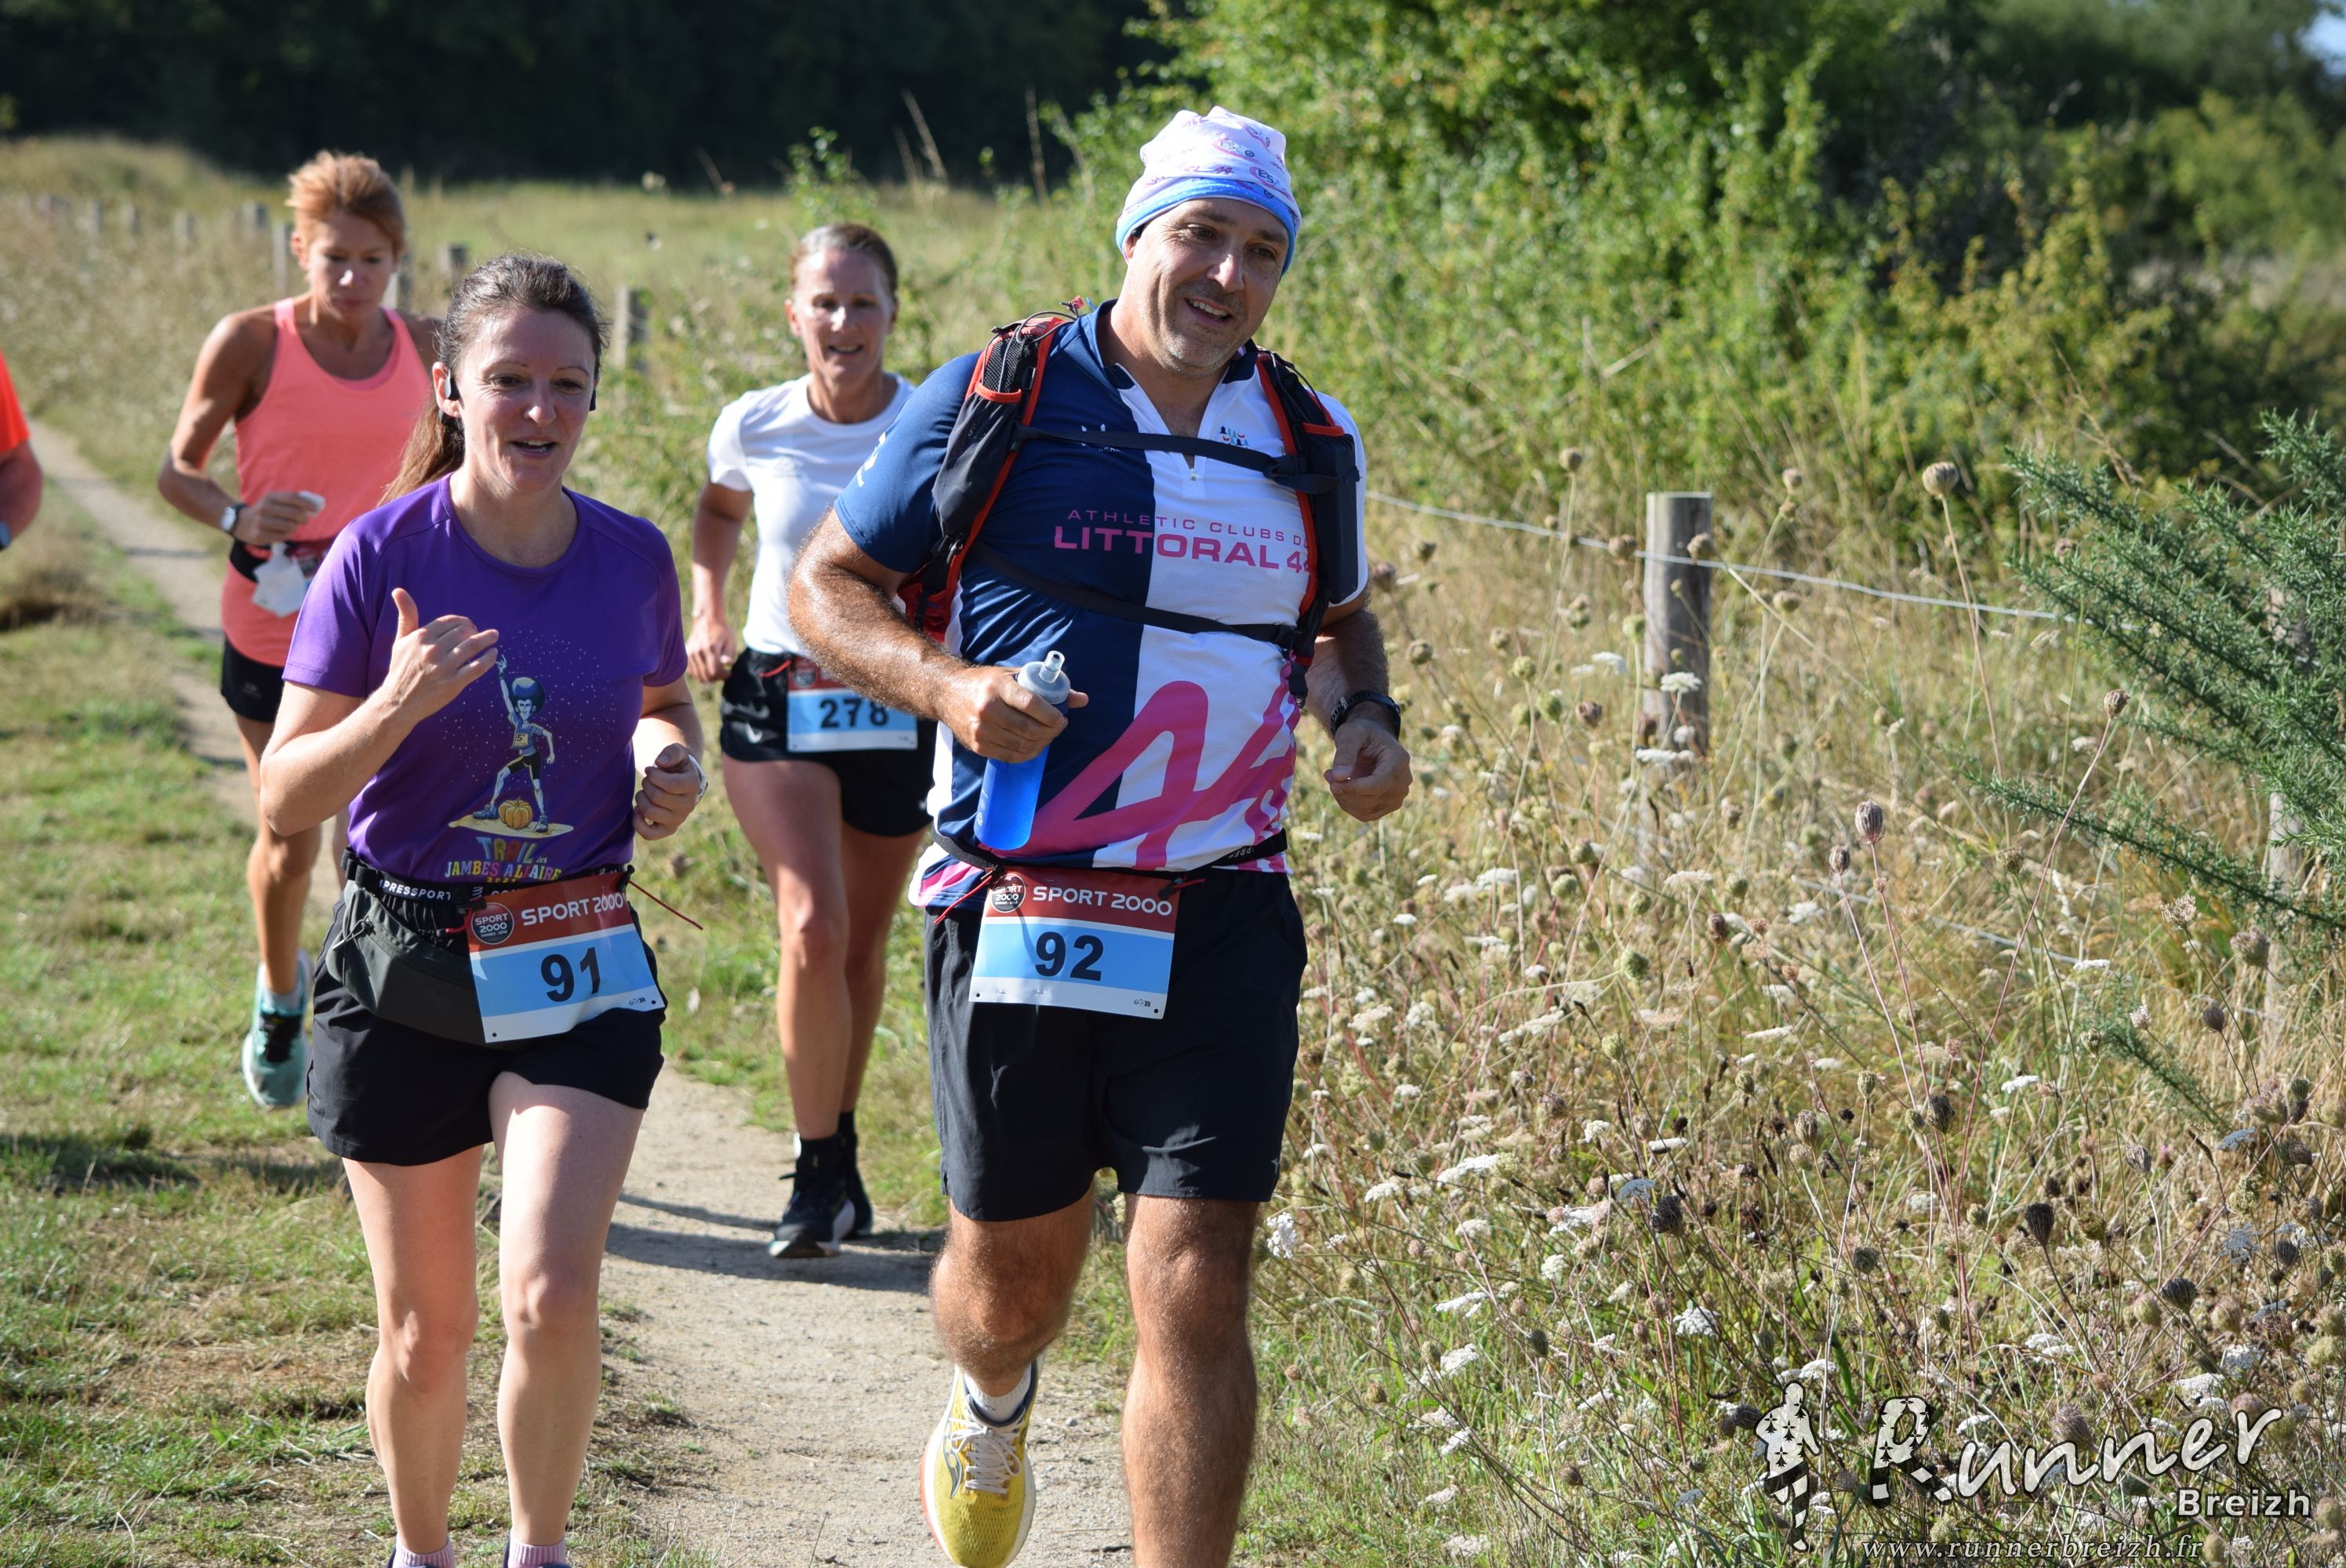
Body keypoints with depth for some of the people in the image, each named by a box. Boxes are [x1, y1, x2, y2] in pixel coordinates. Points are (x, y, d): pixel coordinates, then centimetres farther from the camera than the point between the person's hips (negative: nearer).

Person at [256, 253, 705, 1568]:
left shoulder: (633, 558, -1)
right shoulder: (381, 557, -10)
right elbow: (286, 799, -10)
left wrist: (674, 759, -2)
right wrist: (398, 706, -28)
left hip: (580, 969, 1)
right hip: (404, 973, -1)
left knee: (553, 1295, -17)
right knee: (427, 1326, 9)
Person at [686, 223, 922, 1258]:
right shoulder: (754, 428, -5)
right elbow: (718, 514, 19)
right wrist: (706, 615, 4)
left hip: (898, 707, 1)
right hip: (777, 702, -1)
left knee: (862, 945, 11)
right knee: (811, 929, -18)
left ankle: (841, 1149, 33)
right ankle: (815, 1169, -5)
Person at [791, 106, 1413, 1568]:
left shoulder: (1312, 443, 9)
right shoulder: (993, 401, -3)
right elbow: (828, 586, 3)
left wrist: (1368, 718, 5)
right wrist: (950, 684, -15)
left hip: (1221, 929, 2)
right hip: (1019, 906, -1)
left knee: (1196, 1294, -8)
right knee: (1015, 1265, 13)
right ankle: (996, 1400, 50)